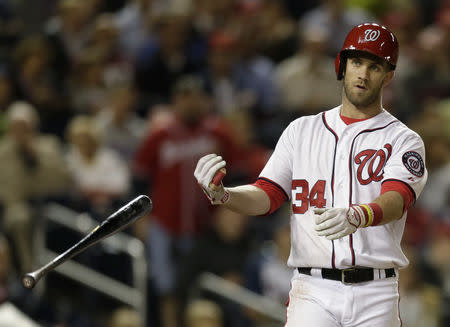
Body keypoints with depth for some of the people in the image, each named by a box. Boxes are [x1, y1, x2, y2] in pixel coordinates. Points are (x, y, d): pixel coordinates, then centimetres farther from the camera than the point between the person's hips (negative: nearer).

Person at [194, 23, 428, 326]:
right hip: (313, 291, 1)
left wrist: (355, 217, -38)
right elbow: (266, 195, 7)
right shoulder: (302, 131, 14)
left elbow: (396, 201, -16)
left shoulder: (403, 140, 4)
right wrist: (221, 194, -16)